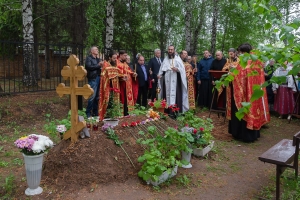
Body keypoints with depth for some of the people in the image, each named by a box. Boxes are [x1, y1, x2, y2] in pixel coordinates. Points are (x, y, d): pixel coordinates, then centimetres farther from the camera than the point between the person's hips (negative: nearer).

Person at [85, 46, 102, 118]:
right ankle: (88, 113, -2)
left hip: (98, 78, 7)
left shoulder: (98, 59, 22)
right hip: (92, 79, -7)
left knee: (97, 97, 9)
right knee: (92, 96, -10)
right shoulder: (88, 58, 1)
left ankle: (95, 112, 18)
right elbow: (89, 67, -14)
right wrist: (98, 65, -12)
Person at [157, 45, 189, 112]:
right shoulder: (165, 59, 15)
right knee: (167, 94, 4)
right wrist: (160, 74, -6)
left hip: (175, 80, -4)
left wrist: (177, 69, -21)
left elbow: (182, 69, -2)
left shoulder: (177, 59, 3)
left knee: (175, 94, -8)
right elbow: (162, 68, 11)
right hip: (167, 80, 4)